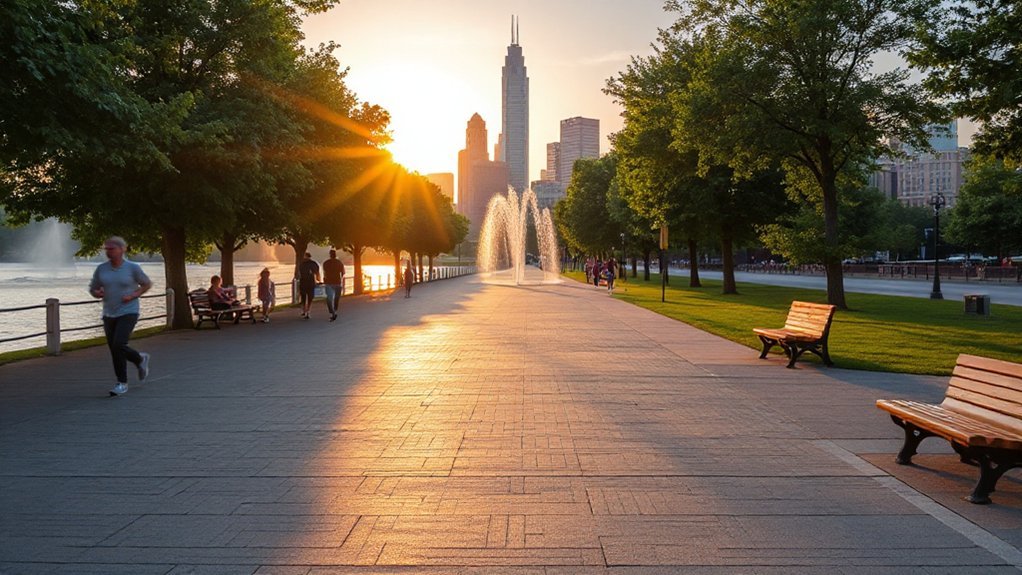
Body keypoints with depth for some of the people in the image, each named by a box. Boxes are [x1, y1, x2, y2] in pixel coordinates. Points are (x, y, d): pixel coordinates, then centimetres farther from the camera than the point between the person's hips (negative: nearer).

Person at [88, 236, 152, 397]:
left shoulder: (132, 267, -6)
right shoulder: (101, 269, 3)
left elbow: (147, 284, 4)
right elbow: (92, 288, 12)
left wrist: (133, 295, -10)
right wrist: (97, 293, -11)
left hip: (128, 312, -5)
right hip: (109, 314, 5)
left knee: (118, 345, -17)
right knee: (114, 349, 8)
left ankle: (122, 383, -3)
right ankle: (141, 360, 36)